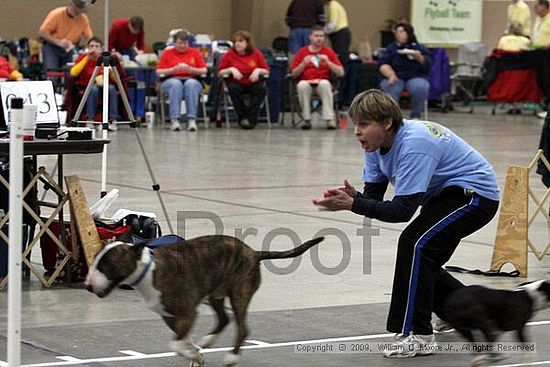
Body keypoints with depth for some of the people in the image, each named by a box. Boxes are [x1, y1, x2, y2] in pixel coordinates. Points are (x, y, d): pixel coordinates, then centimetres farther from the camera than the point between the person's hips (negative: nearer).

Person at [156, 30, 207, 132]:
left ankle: (191, 119, -42)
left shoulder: (195, 52, 14)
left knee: (191, 84, -37)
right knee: (176, 84, -38)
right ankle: (175, 120, -45)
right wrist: (174, 69, -12)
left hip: (191, 80, 1)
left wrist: (190, 69, -11)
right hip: (171, 81, -1)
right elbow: (159, 72, 3)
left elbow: (204, 70, 6)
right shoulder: (167, 53, 12)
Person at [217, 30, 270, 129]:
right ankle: (242, 117, -22)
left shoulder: (256, 54, 3)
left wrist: (258, 70, -16)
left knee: (261, 89, -32)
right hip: (237, 83, 0)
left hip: (253, 83, 0)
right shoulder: (229, 54, 1)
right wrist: (231, 69, -17)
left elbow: (267, 71, 5)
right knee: (233, 88, -35)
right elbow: (219, 73, 0)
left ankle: (250, 117, -27)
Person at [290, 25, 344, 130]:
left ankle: (329, 118, -35)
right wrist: (304, 63, -11)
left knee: (324, 84, -36)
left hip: (323, 82, 0)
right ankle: (306, 119, -25)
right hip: (306, 81, 0)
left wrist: (328, 62, -11)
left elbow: (340, 73, 2)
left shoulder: (328, 52, 9)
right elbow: (294, 74, 6)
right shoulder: (302, 51, 10)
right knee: (302, 85, -36)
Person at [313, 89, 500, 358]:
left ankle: (415, 335, -21)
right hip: (444, 194, 10)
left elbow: (402, 209, -34)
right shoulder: (377, 144, -4)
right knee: (422, 263, 14)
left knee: (414, 243, -24)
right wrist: (351, 198, -29)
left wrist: (353, 204, -38)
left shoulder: (413, 146, -32)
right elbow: (374, 195, -6)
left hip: (476, 193, -10)